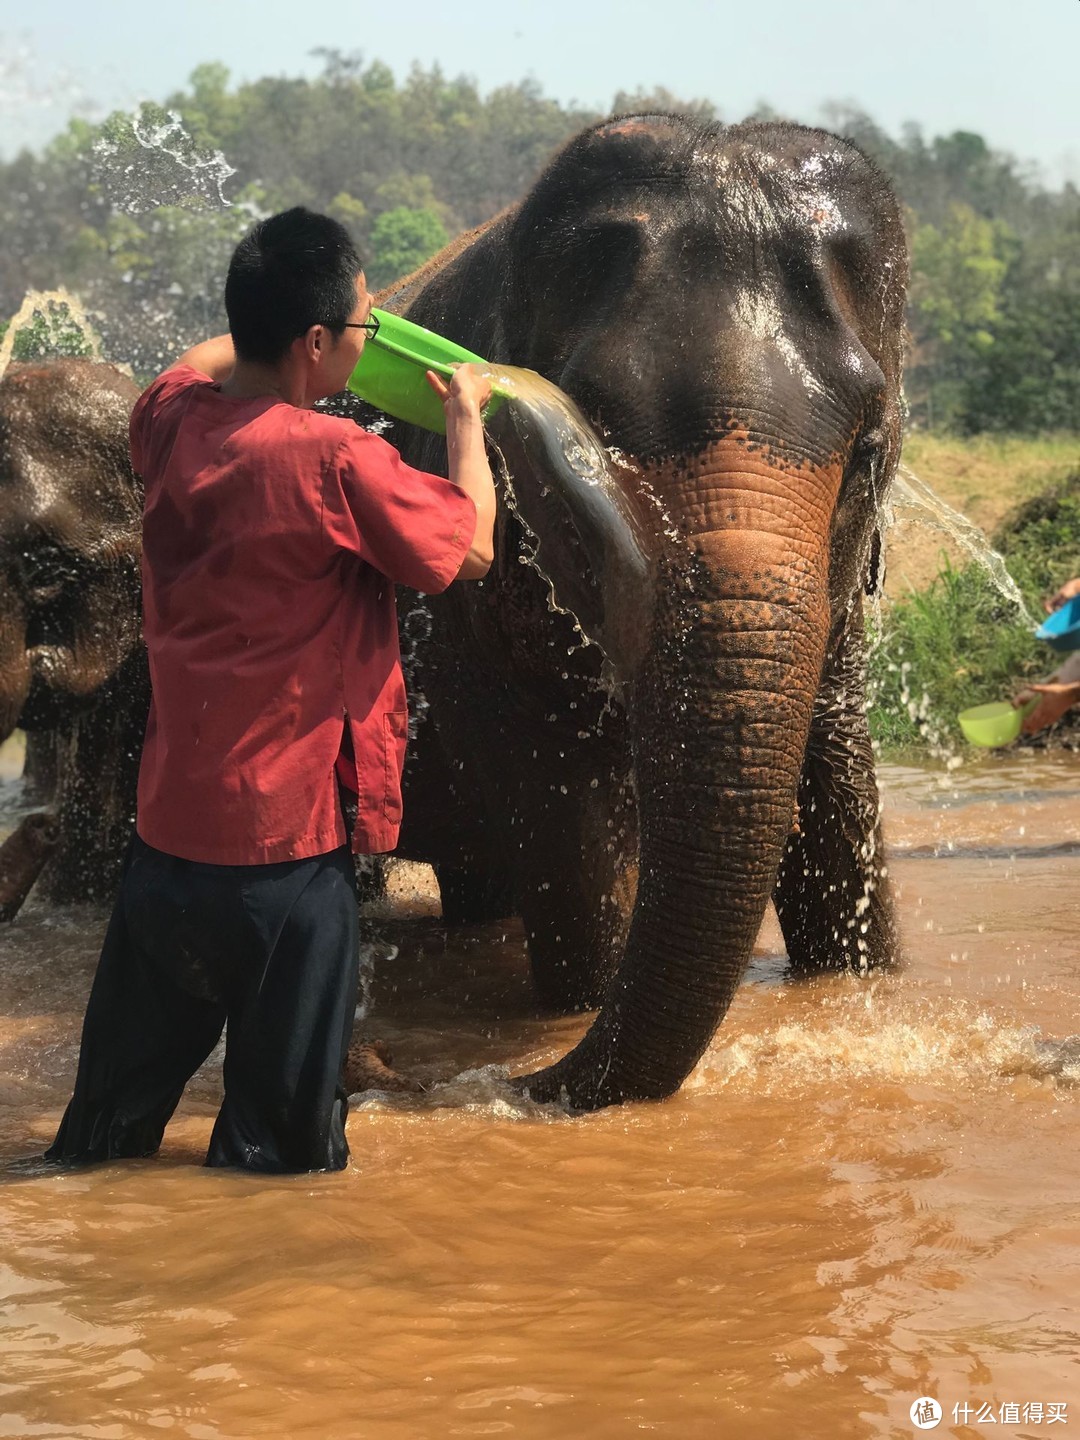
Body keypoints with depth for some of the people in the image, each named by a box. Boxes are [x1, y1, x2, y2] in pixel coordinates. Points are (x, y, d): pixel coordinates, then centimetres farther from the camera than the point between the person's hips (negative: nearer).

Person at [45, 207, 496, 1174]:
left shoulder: (172, 418, 1)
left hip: (166, 830, 7)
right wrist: (466, 417, 7)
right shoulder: (334, 461, -19)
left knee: (112, 1127, 20)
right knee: (280, 1152, 9)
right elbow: (469, 549, -6)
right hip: (284, 842, -7)